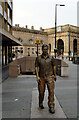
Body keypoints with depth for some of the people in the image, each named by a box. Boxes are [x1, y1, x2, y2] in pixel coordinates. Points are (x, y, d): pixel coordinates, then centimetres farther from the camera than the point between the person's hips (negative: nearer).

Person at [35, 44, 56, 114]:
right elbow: (36, 67, 2)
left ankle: (51, 107, -3)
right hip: (41, 77, 0)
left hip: (50, 76, 0)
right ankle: (40, 104, 33)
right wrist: (37, 76, -8)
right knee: (41, 91, 9)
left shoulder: (51, 58, 3)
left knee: (51, 91, -10)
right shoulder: (38, 58, 1)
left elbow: (54, 66, 12)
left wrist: (55, 75, 15)